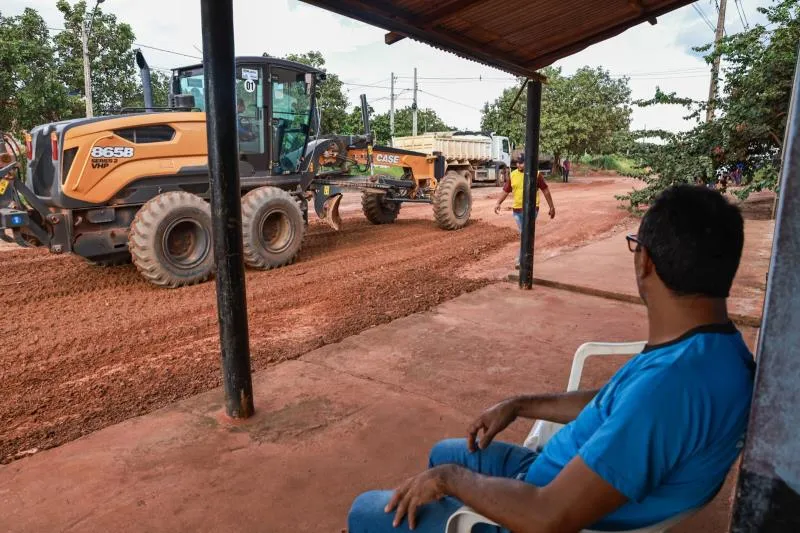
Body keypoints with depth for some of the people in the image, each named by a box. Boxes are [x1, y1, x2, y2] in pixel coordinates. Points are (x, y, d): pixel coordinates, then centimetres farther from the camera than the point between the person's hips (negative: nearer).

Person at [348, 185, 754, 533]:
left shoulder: (672, 382, -37)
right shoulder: (713, 347, -4)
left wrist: (451, 478, -18)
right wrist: (519, 406, 8)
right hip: (567, 479, 9)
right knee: (444, 453, 27)